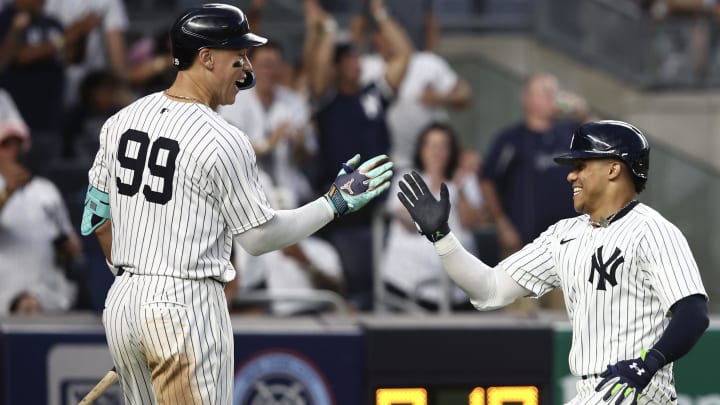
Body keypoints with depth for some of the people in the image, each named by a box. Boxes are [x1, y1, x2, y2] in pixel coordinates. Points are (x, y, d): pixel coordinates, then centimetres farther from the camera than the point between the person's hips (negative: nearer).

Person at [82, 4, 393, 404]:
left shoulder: (122, 120, 7)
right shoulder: (223, 141, -13)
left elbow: (97, 215, 16)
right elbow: (259, 237, -6)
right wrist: (336, 203, 1)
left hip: (122, 299, 7)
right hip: (187, 305, -7)